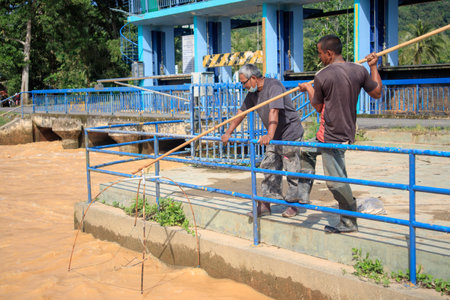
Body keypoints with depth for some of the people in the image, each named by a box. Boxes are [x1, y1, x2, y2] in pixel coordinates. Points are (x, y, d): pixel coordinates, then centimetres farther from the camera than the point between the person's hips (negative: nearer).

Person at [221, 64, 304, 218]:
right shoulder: (252, 92, 6)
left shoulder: (274, 86, -21)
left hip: (290, 133, -8)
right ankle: (265, 205, 6)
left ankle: (293, 205, 10)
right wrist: (228, 132, 7)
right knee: (269, 168, 4)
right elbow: (241, 112, 12)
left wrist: (269, 135, -45)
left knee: (292, 171, -2)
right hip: (274, 137, 8)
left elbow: (274, 111, -34)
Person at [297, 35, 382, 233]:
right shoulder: (359, 70, 0)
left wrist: (308, 89, 17)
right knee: (306, 151, 25)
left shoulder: (322, 76, -15)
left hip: (332, 136, -8)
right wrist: (373, 67, 23)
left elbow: (318, 106, -1)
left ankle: (349, 222, 8)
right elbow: (377, 93, 12)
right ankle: (303, 196, 27)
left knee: (336, 180, 0)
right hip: (346, 131, 8)